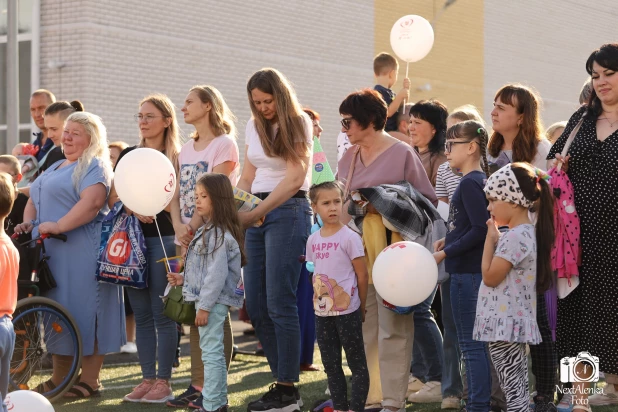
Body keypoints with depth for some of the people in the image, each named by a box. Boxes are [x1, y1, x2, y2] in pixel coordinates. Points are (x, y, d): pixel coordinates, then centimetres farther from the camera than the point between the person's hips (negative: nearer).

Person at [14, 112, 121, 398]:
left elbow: (92, 202, -21)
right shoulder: (54, 168, 23)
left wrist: (58, 225, -25)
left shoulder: (94, 166, -5)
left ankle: (89, 380, -1)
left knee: (84, 311, -6)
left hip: (83, 252, -9)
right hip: (51, 251, 9)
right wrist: (28, 223, 6)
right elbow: (34, 201, 26)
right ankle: (58, 378, 17)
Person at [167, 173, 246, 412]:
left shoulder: (219, 235, -17)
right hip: (207, 300, 11)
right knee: (213, 353, 16)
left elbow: (217, 274, -21)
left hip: (214, 302, -11)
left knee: (211, 352, -8)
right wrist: (184, 279, 13)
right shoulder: (208, 231, 15)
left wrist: (204, 306, -21)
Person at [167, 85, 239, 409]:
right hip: (188, 239, 8)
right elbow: (177, 195, 10)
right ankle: (197, 385, 13)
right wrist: (179, 228, -7)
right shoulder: (186, 149, 18)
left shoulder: (224, 144, -5)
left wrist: (193, 229, -17)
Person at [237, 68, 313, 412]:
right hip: (257, 214, 7)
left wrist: (257, 213, -21)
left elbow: (295, 178, -13)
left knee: (279, 303, -11)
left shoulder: (298, 124, -4)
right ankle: (284, 379, 12)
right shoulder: (254, 126, 14)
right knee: (256, 306, 3)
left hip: (288, 211, -7)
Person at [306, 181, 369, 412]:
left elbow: (362, 274, -6)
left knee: (357, 363, 0)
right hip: (322, 312, 6)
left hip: (347, 312, -6)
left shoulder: (350, 237, -9)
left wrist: (361, 308, -4)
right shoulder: (313, 240, 7)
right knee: (331, 365, 12)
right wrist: (318, 299, 10)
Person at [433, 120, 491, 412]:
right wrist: (447, 241, 10)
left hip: (467, 272, -10)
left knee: (471, 344, -4)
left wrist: (445, 252, -16)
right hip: (469, 270, 10)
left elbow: (481, 229, -22)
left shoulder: (470, 183, -16)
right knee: (474, 343, 14)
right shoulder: (478, 180, 13)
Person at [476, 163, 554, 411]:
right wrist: (495, 238, 9)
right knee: (518, 392, 13)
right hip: (511, 324, 11)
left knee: (513, 392, -9)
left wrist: (490, 239, -9)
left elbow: (490, 277, -17)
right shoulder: (524, 232, 14)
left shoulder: (515, 237, -18)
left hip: (505, 325, -11)